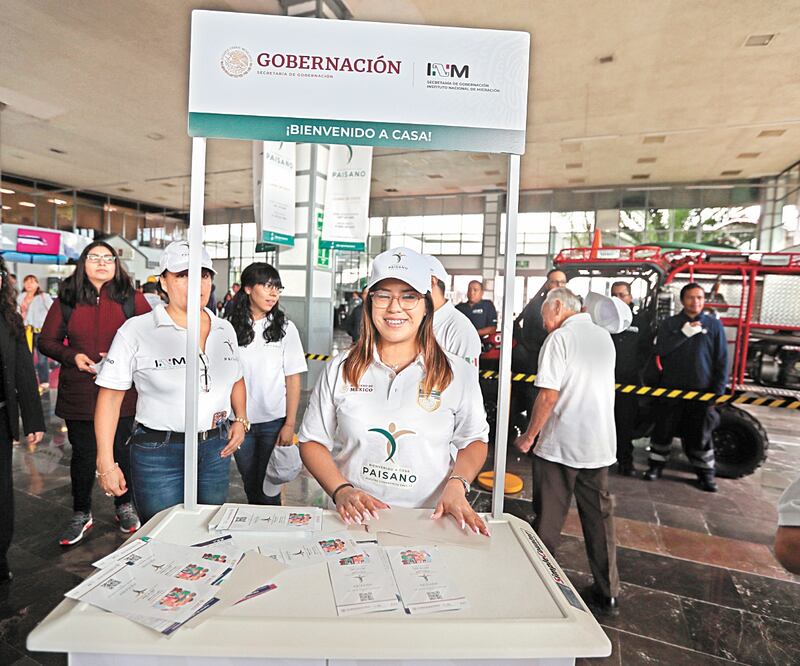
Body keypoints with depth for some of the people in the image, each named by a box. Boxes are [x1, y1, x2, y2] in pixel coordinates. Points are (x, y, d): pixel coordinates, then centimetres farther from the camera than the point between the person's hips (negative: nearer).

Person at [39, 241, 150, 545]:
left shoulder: (132, 298, -1)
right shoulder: (67, 300, 3)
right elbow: (46, 341, 8)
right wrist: (73, 356, -10)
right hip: (78, 394, 1)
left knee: (120, 451, 12)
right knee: (83, 455, 12)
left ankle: (124, 507, 33)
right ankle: (81, 514, 32)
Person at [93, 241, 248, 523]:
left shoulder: (224, 329, 4)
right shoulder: (136, 330, -10)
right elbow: (111, 396, -8)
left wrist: (240, 420, 2)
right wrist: (107, 465, -11)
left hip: (216, 449, 4)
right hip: (158, 452, -4)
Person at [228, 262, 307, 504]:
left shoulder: (285, 328, -3)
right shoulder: (232, 328, 0)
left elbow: (293, 378, -4)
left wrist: (290, 424, -8)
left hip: (273, 421, -2)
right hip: (240, 421, 2)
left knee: (268, 488, 6)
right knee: (250, 486, 17)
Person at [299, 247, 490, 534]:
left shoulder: (457, 374, 5)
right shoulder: (340, 370, 6)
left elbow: (474, 440, 14)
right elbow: (312, 442, 9)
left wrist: (456, 485, -3)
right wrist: (341, 490, -6)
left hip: (429, 521, 0)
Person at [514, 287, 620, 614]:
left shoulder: (559, 338, -12)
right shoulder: (605, 337, 9)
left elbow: (548, 395, -18)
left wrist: (529, 436, -8)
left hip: (559, 445, -6)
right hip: (599, 444, 6)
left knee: (547, 520, 7)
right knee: (600, 518, 15)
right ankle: (607, 593, 26)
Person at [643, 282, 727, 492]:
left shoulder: (714, 325, 3)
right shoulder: (669, 324, 4)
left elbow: (722, 360, 3)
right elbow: (660, 349, -10)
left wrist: (718, 391, -2)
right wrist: (685, 333, -19)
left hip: (701, 391, 0)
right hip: (671, 388, 0)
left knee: (700, 433, 8)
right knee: (663, 429, 8)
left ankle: (705, 473, 23)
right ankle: (656, 465, 22)